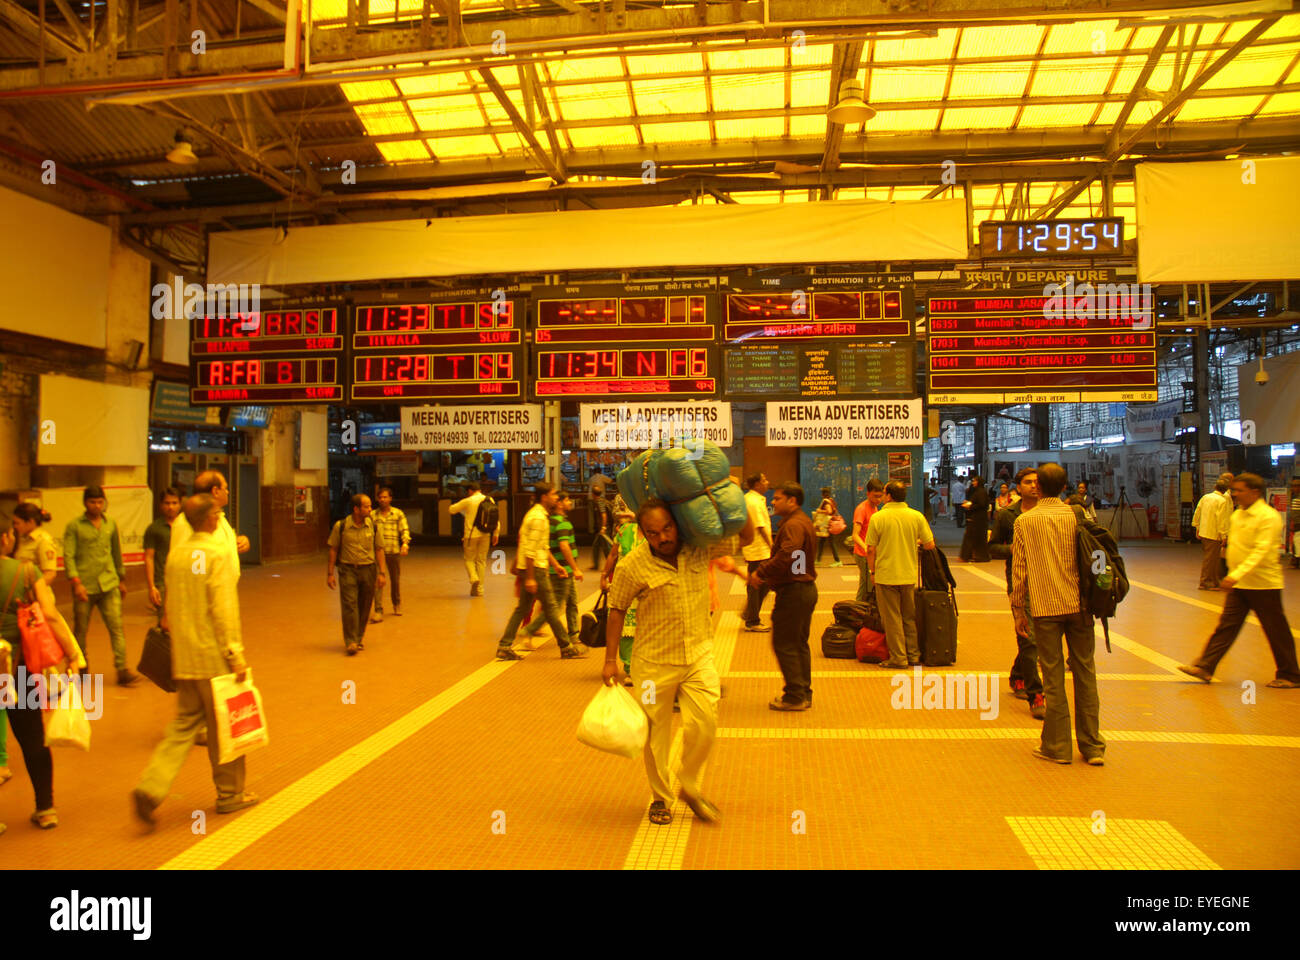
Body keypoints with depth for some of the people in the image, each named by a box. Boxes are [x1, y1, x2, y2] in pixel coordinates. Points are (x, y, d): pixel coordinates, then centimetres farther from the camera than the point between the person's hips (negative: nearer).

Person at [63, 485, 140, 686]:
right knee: (80, 630, 8)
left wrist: (122, 579, 25)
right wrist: (76, 581, -16)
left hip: (109, 585, 2)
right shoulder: (74, 526, 2)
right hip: (84, 587, -2)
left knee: (117, 626, -7)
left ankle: (122, 669, -8)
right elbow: (68, 555, -5)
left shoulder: (111, 524, 12)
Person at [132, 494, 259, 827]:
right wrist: (235, 654, -14)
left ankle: (151, 786, 0)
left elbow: (169, 605, 14)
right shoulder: (219, 553, -14)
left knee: (185, 723, 14)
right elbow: (224, 609, -18)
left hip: (184, 658, 7)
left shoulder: (175, 555, 8)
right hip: (213, 656, -7)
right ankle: (230, 794, 18)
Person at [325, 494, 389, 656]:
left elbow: (379, 550, 5)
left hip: (368, 569, 2)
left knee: (364, 606, 7)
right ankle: (350, 642, -9)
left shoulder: (373, 526, 1)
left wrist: (382, 573, 0)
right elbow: (333, 549, 4)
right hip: (348, 570, -2)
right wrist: (330, 573, 2)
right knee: (349, 605, -10)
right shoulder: (341, 526, -4)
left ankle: (359, 637, 24)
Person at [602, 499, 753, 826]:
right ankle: (660, 798, 30)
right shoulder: (633, 566, -13)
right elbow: (617, 611, -2)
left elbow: (746, 537, 7)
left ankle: (690, 787, 20)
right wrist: (610, 659, -2)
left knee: (704, 723, -6)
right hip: (655, 662, -2)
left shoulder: (699, 550, -4)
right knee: (657, 733, 8)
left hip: (699, 656, 3)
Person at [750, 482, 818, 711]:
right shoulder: (803, 521, 18)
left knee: (784, 644, -3)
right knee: (799, 644, 16)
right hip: (806, 588, 11)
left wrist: (761, 572, -20)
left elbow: (787, 556, -30)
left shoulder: (793, 525, -17)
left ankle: (794, 696, 2)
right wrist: (766, 573, 13)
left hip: (793, 591, -11)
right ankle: (804, 694, 22)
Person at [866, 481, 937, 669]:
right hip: (909, 575, 4)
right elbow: (930, 545, -1)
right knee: (910, 618, 17)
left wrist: (872, 571, 5)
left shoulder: (878, 517, -10)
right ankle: (914, 655, 23)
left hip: (886, 575, -3)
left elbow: (871, 549, -9)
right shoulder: (917, 516, -2)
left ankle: (898, 658, 7)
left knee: (892, 618, 4)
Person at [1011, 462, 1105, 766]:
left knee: (1053, 677, 4)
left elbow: (1019, 569, -2)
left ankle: (1057, 746, 11)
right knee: (1085, 672, 9)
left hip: (1046, 606, -2)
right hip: (1079, 604, 2)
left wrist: (1019, 610, 5)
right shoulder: (1076, 516, 2)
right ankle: (1092, 746, 15)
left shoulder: (1024, 521, -2)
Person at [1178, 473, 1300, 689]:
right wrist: (1233, 576, 19)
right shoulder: (1238, 514, 9)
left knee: (1277, 632, 5)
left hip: (1264, 584, -7)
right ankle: (1204, 667, 3)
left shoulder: (1269, 517, -16)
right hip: (1239, 584, 7)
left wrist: (1237, 575, -33)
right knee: (1226, 626, 4)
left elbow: (1261, 551, -25)